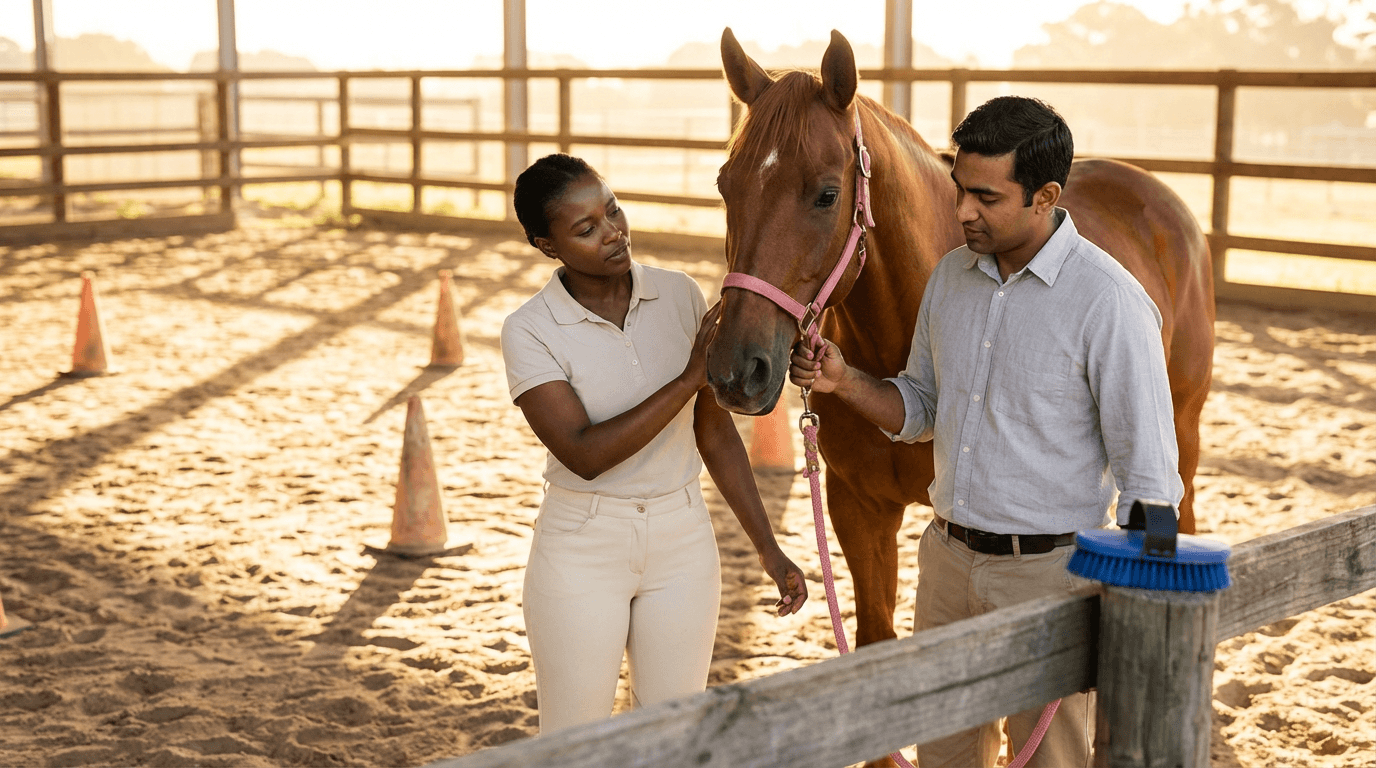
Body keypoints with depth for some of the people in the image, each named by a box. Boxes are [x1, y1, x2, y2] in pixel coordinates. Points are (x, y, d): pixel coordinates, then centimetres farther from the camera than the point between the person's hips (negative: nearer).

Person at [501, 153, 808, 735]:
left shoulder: (680, 296, -3)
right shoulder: (529, 332, -13)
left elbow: (715, 431, 4)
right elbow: (585, 455, -23)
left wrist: (767, 549, 4)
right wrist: (689, 378, -27)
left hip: (682, 541, 3)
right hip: (583, 550, -3)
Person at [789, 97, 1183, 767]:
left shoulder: (1108, 302, -17)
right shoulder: (952, 275, 2)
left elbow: (1148, 478, -15)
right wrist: (843, 381, -6)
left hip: (1048, 570, -6)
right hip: (948, 557, 6)